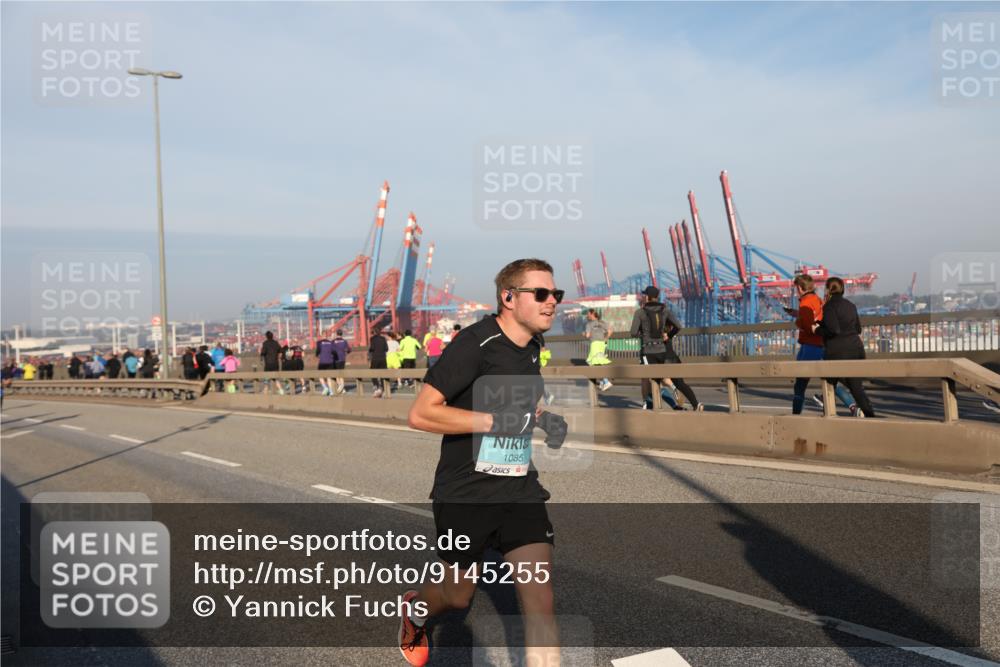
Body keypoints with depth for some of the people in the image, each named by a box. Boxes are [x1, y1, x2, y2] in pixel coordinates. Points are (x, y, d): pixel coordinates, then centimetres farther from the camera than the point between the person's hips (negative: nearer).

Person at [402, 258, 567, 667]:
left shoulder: (532, 346, 7)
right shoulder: (475, 343, -17)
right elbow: (420, 414, -21)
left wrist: (543, 419, 6)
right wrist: (496, 421, -26)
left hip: (520, 492, 5)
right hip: (465, 496, -5)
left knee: (540, 598, -8)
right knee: (460, 595, 15)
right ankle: (414, 609, 50)